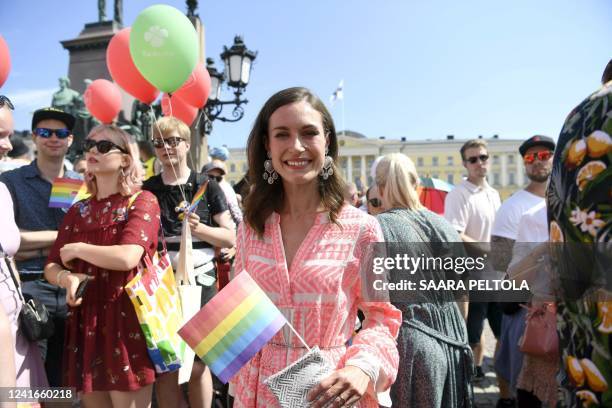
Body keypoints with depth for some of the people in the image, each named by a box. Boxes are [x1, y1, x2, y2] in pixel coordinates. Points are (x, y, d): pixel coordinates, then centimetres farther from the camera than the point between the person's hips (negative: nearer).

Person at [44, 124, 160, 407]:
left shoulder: (142, 201, -5)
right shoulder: (78, 210, 11)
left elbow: (127, 257, -20)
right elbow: (51, 267, 12)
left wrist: (75, 249, -6)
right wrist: (67, 277, -12)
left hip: (126, 320, -5)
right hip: (85, 322, 6)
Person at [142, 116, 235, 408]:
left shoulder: (207, 186, 2)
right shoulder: (146, 190, 6)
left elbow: (230, 238, 0)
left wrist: (199, 228, -15)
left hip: (200, 282, -1)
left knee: (198, 366, 6)